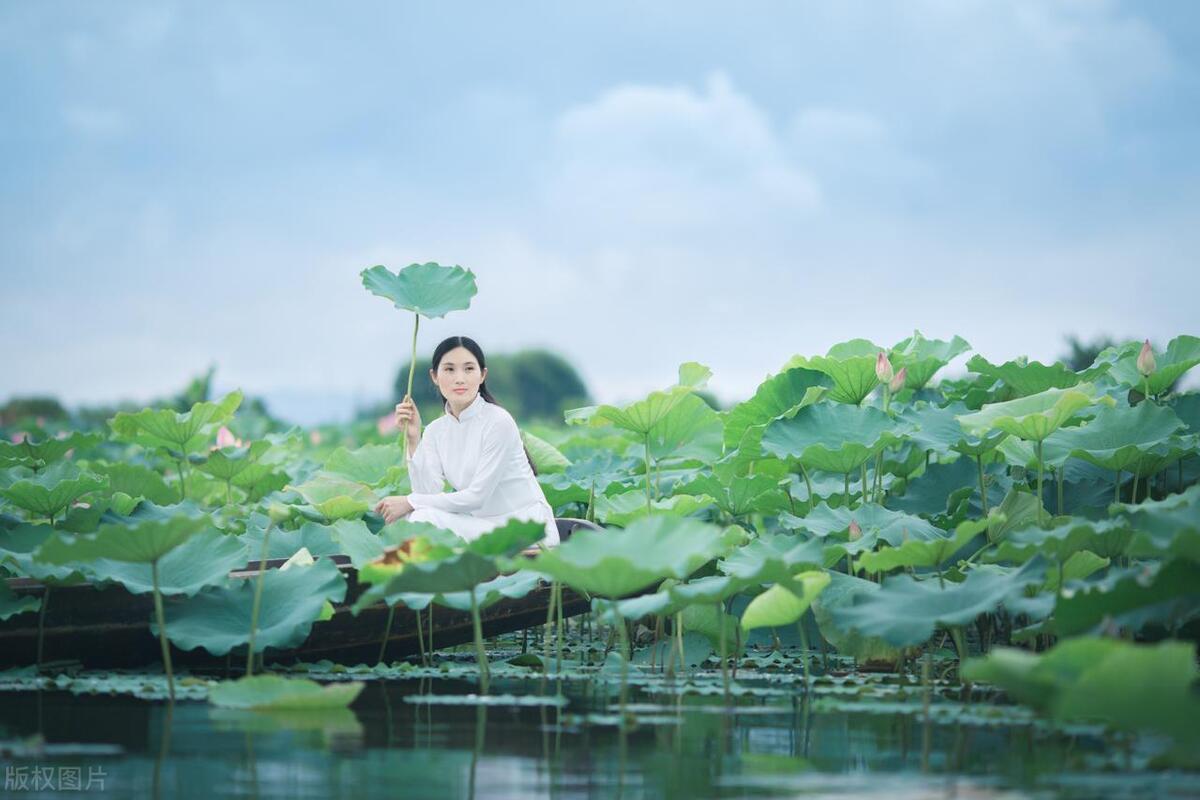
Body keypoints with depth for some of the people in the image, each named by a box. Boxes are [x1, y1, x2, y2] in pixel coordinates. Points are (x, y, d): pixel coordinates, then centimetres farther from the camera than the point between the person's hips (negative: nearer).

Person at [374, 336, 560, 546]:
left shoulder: (499, 422, -15)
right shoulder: (436, 430, 5)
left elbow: (476, 496, -18)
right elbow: (428, 493, -6)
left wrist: (409, 502, -13)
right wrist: (413, 439, -14)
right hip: (484, 526, 6)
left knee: (425, 519, -23)